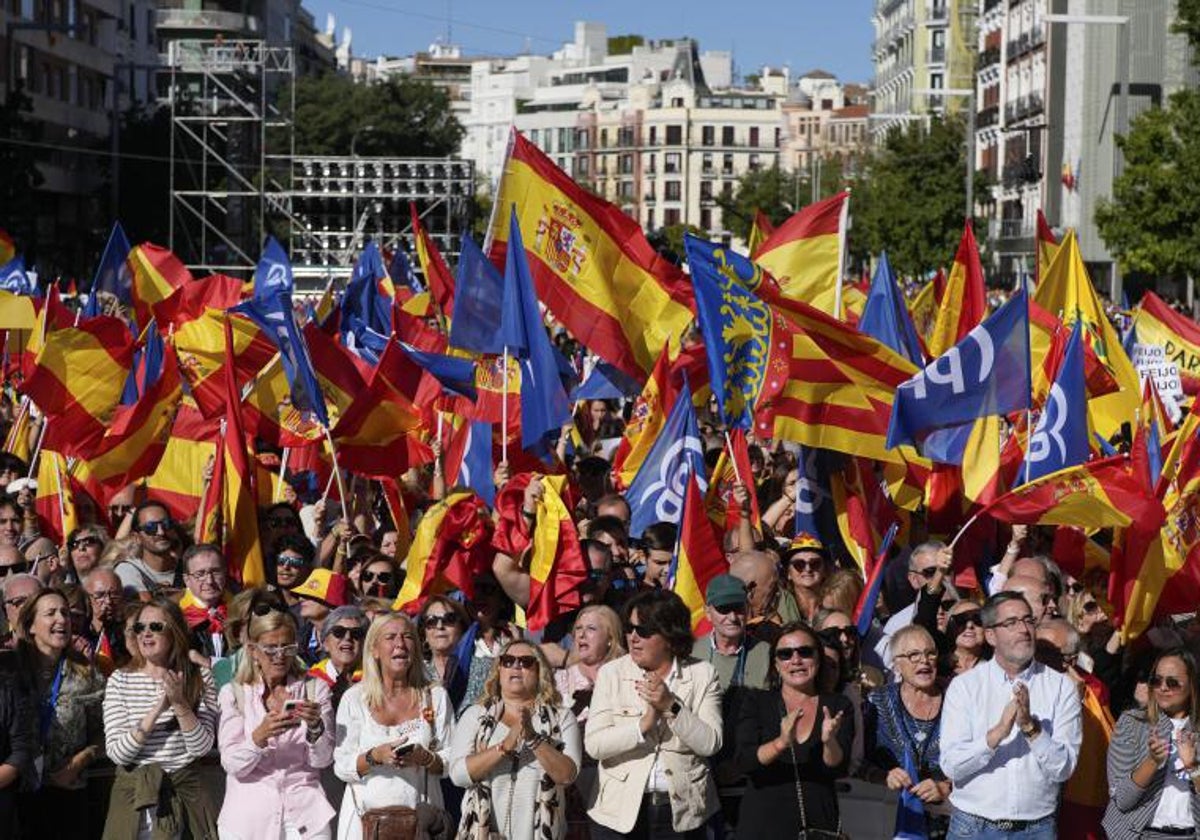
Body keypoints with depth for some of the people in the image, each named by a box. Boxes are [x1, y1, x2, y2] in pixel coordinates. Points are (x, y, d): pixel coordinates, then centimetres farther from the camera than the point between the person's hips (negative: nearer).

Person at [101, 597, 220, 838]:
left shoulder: (200, 678, 0)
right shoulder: (120, 681, -2)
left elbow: (201, 748, -8)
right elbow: (116, 753, -12)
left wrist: (180, 704, -21)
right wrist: (157, 709, -21)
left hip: (185, 790, 0)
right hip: (133, 791, 0)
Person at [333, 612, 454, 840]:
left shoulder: (436, 696, 6)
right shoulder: (354, 698, 2)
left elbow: (450, 763, 3)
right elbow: (341, 767, -2)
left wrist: (425, 758, -16)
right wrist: (375, 756, -19)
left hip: (420, 818, 1)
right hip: (366, 816, -1)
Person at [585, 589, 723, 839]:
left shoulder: (702, 675, 1)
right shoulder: (611, 673, 0)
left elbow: (710, 744, -9)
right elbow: (593, 744, -9)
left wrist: (671, 706, -18)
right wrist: (643, 725, -20)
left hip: (682, 810, 0)